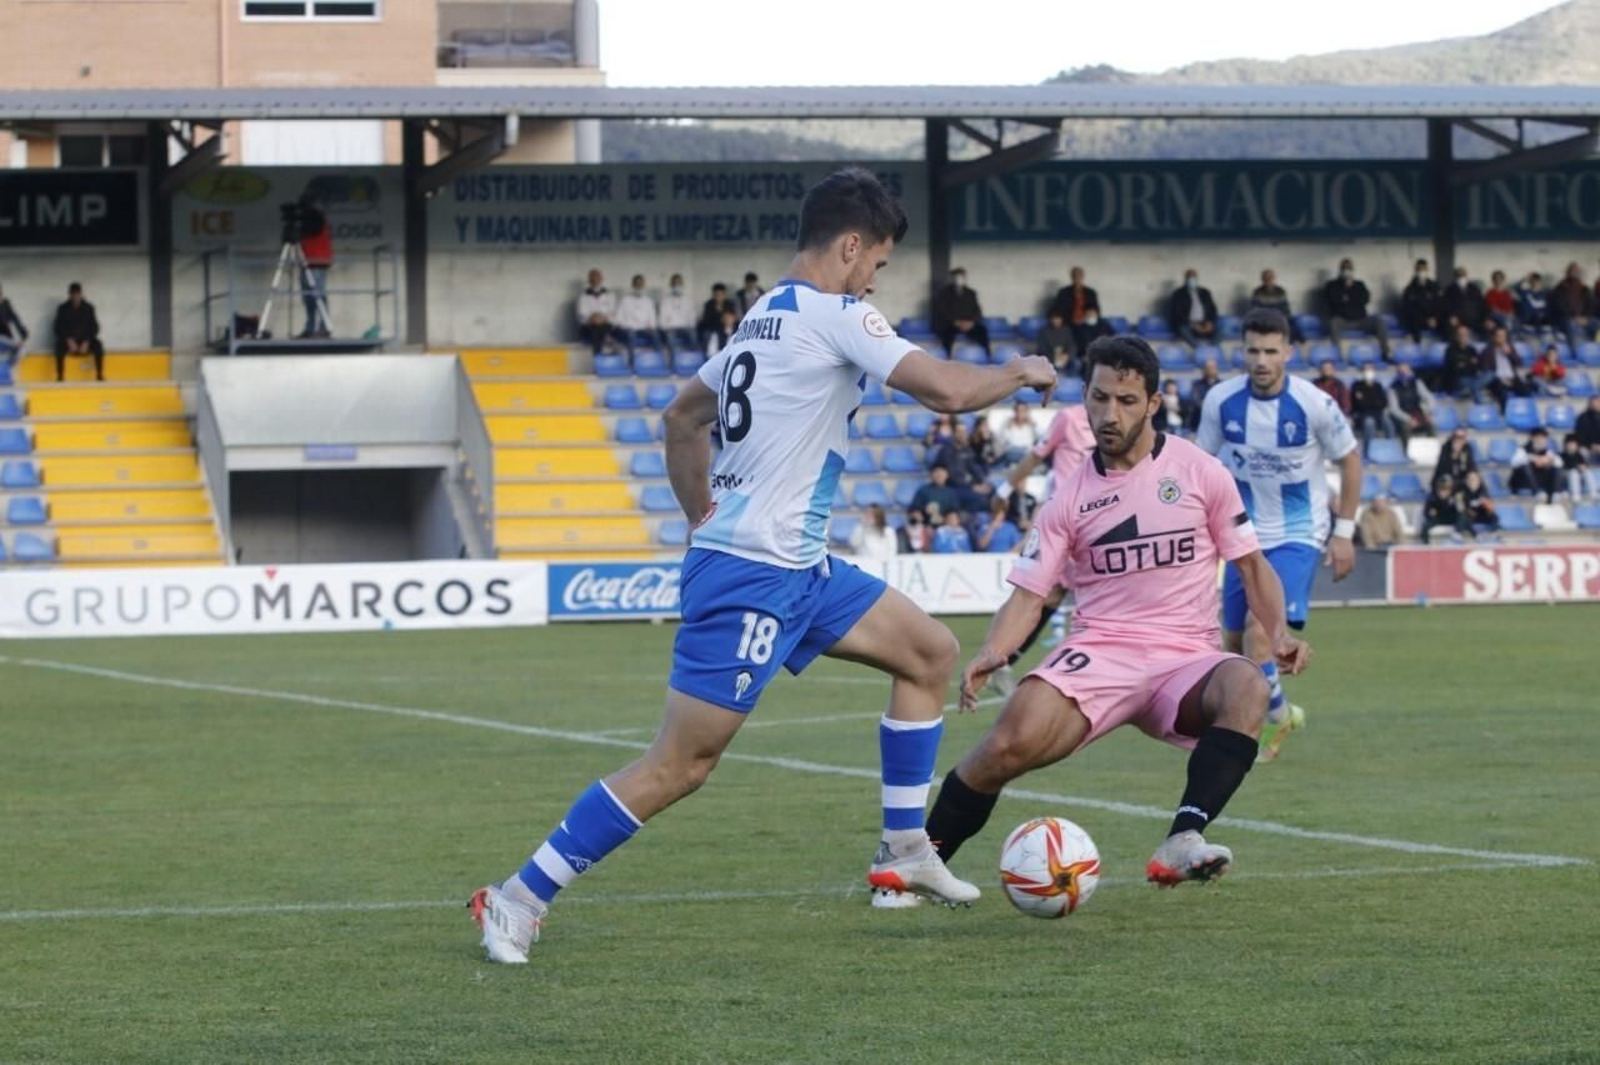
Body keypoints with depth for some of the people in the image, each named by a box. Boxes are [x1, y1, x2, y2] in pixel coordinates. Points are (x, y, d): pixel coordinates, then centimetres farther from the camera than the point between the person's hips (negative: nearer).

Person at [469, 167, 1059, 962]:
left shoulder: (763, 321, 16)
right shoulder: (833, 316, -12)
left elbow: (681, 418, 27)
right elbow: (947, 391, -17)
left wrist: (703, 518, 29)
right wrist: (1018, 374, 1)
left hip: (797, 569, 10)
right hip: (754, 578, -10)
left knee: (931, 653, 15)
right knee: (680, 764, -9)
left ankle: (903, 853, 19)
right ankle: (520, 898, -5)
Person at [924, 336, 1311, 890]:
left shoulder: (1199, 471, 4)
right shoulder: (1071, 496, 7)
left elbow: (1251, 563, 10)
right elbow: (1029, 594, 5)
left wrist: (1278, 633, -9)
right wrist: (991, 653, -15)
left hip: (1184, 659, 0)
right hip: (1098, 652, 0)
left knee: (1246, 688, -36)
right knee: (1010, 742, -27)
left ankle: (1183, 841, -43)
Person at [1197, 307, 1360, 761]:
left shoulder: (1314, 404, -16)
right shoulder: (1222, 401, -8)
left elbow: (1350, 460, -2)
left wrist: (1344, 531, -3)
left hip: (1298, 533, -4)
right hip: (1246, 533, 4)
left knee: (1259, 624, -23)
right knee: (1233, 641, 8)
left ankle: (1276, 715, -5)